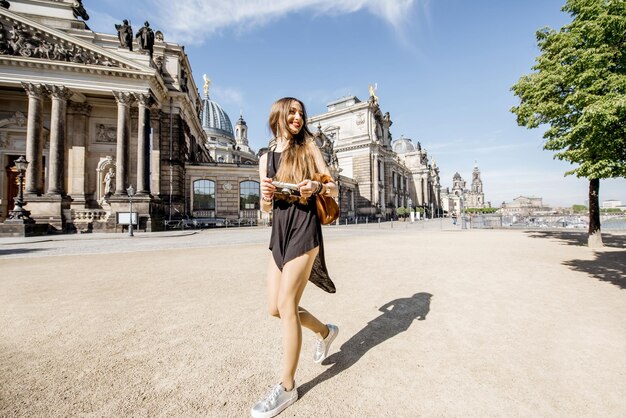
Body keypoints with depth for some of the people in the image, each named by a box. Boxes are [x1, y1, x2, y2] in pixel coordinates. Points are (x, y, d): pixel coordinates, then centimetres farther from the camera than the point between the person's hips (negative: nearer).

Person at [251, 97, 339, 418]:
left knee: (286, 305, -6)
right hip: (279, 231, 6)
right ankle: (325, 331, 35)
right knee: (274, 308, 8)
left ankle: (287, 386, 15)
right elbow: (265, 207, 14)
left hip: (304, 229, -5)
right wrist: (265, 195, -9)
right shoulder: (266, 157, 15)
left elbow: (334, 189, 2)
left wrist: (316, 186, -19)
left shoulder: (309, 147, 5)